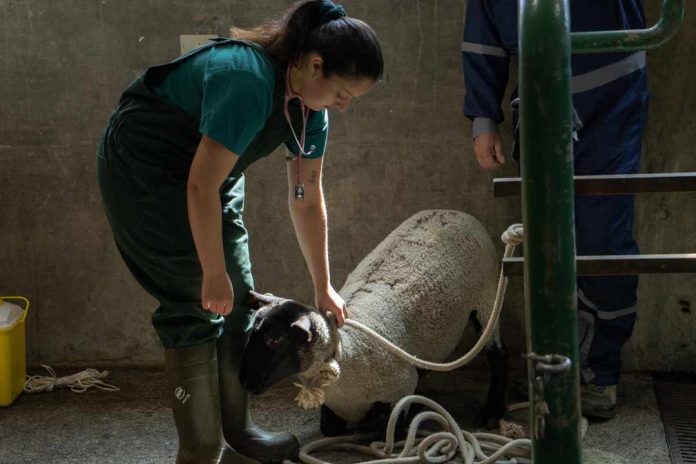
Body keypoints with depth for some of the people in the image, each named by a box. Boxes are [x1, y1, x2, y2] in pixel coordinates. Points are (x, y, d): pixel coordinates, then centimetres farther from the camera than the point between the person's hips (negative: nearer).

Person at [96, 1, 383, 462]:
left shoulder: (309, 106, -5)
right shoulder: (249, 82, -33)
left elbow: (308, 200, 4)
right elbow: (202, 187, -32)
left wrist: (323, 287, 9)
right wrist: (213, 274, -23)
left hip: (207, 171, 9)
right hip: (143, 170, -9)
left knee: (237, 300, 8)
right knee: (198, 307, -10)